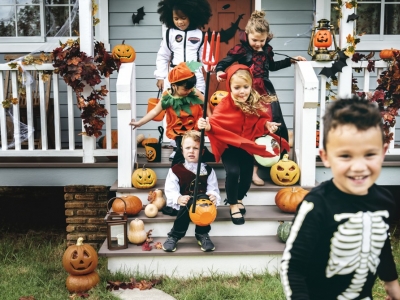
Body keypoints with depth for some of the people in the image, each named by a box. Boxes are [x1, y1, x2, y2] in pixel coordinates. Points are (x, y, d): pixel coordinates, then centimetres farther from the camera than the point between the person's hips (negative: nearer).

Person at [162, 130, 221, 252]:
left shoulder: (208, 170, 8)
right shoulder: (176, 170, 3)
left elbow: (213, 189, 2)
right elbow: (170, 190, -6)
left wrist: (214, 197, -24)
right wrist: (178, 198, -29)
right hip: (183, 204, -1)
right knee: (188, 205, -36)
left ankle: (202, 234, -9)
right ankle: (174, 236, -15)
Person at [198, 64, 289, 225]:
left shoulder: (255, 104, -8)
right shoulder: (225, 105, -20)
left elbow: (260, 120, 7)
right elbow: (214, 122, -28)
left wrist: (267, 125, -12)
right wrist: (207, 125, -48)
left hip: (247, 146, 4)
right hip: (229, 146, -4)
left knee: (247, 176, 5)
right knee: (233, 172, -23)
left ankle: (239, 198, 42)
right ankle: (233, 204, 6)